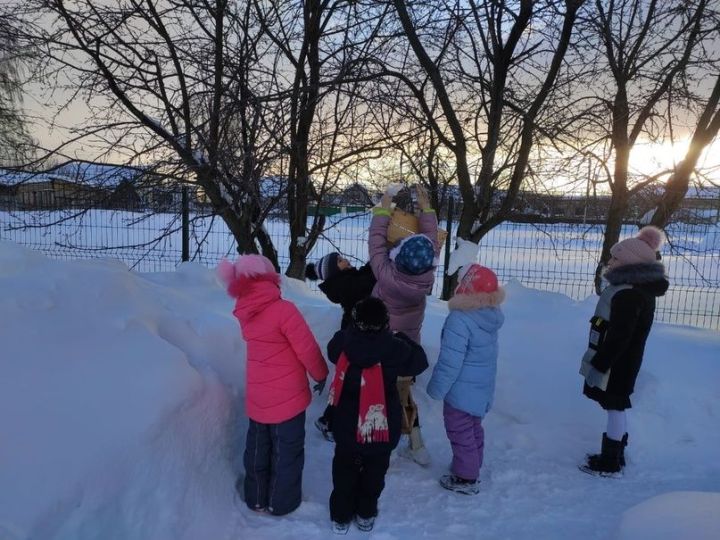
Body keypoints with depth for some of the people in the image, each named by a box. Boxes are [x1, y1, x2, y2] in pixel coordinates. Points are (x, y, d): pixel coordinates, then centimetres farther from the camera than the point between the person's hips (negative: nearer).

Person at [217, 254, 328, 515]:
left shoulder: (245, 314, -5)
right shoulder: (283, 310, -24)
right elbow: (307, 349, -18)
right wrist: (321, 374, -3)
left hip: (257, 397, 6)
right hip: (287, 397, -6)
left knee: (257, 448, 22)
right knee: (287, 451, 14)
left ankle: (256, 498, 37)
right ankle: (281, 503, 28)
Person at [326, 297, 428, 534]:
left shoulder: (343, 343, -16)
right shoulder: (394, 348, -21)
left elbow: (332, 350, 7)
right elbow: (419, 361, -4)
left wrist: (351, 332, 11)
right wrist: (403, 338, 9)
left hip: (347, 427, 1)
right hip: (382, 428, -1)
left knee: (344, 470, 23)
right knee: (374, 472, 23)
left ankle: (341, 516, 36)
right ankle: (366, 515, 39)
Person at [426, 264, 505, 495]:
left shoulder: (460, 320, -30)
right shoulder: (490, 315, -4)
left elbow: (450, 362, -26)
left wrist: (436, 389, -13)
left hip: (462, 391, -8)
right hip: (482, 388, 8)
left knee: (460, 432, 9)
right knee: (474, 429, 24)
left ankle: (466, 478, 22)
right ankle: (472, 467, 42)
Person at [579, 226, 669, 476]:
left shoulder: (628, 295, -24)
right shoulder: (638, 288, 11)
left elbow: (618, 338, -26)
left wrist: (599, 365, -20)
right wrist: (600, 362, 21)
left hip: (616, 364, -10)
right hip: (622, 362, 10)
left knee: (615, 408, 0)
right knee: (616, 408, 17)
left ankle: (610, 463, 11)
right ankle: (614, 455, 30)